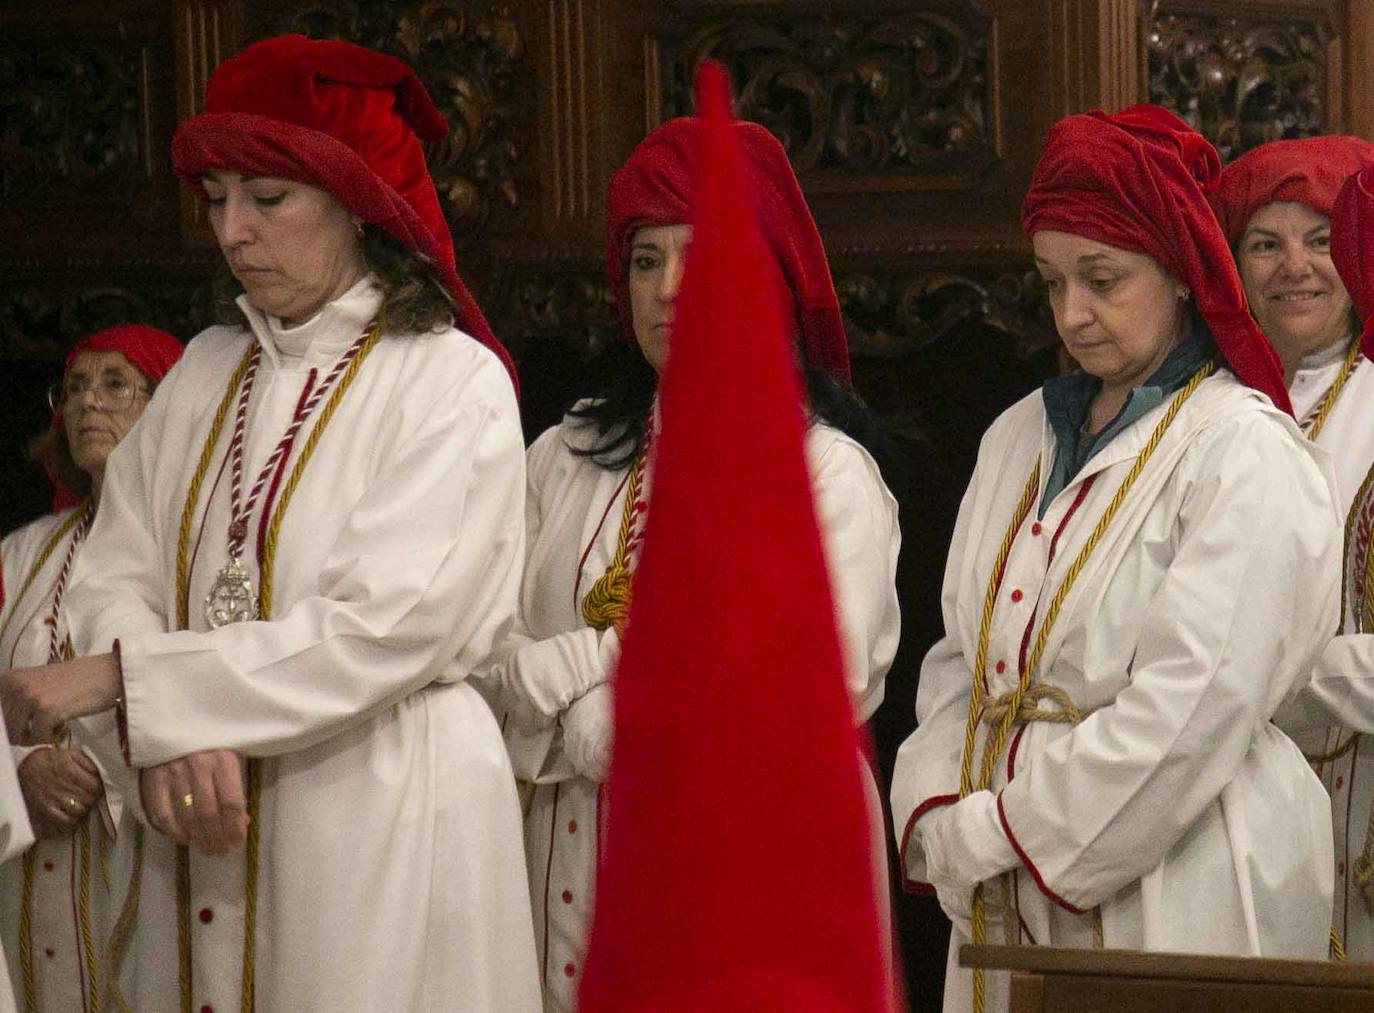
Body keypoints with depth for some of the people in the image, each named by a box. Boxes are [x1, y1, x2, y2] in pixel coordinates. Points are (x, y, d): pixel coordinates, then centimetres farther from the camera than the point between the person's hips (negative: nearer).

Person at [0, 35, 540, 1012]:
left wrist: (121, 677, -15)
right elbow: (118, 573, 4)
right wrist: (169, 733, -17)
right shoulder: (207, 372, 11)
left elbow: (382, 627, -17)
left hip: (381, 819, -5)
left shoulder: (452, 382, -7)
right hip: (200, 816, 5)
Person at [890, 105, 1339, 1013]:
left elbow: (1191, 709, -18)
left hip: (1173, 905, -6)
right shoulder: (1021, 440, 13)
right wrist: (935, 817, -5)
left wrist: (989, 834, -14)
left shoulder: (1246, 453, -9)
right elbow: (959, 658, 13)